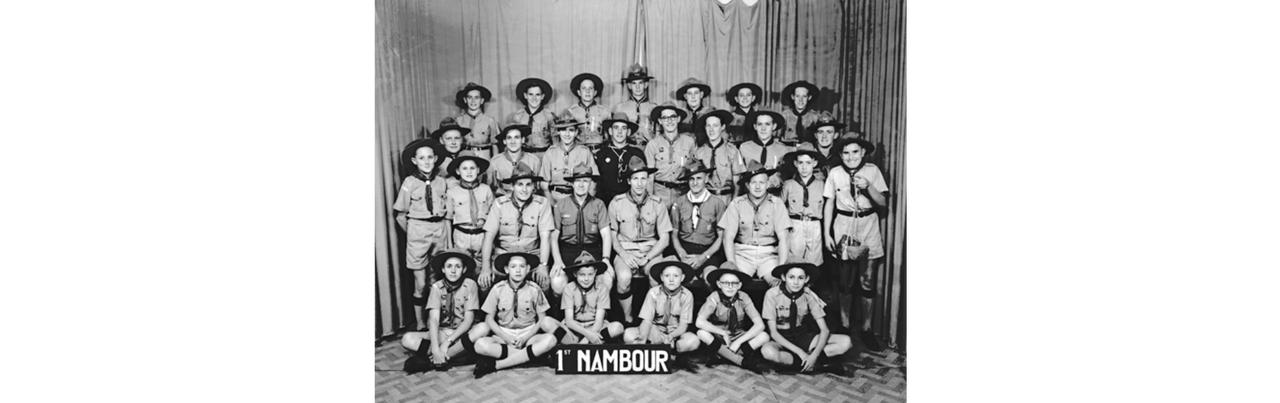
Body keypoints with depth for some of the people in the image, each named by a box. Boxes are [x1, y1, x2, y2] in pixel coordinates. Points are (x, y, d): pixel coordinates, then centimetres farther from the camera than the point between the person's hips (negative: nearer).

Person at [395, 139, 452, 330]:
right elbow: (400, 215, -1)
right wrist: (412, 234, 0)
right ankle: (420, 324, 13)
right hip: (418, 230, -3)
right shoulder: (409, 183, -7)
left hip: (440, 230, 3)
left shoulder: (441, 182, 2)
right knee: (420, 284, 1)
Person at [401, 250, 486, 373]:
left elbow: (468, 320, -13)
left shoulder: (470, 285, -9)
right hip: (441, 333, 1)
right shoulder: (437, 287, -7)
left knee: (483, 328, -33)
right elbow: (434, 320, -16)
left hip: (463, 333, 0)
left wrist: (447, 342, -24)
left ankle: (431, 360, -28)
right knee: (407, 339, -23)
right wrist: (435, 349, -31)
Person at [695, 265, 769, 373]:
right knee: (702, 334, -35)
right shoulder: (714, 298, -19)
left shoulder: (743, 298, -15)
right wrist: (723, 333, -31)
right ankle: (743, 362, -30)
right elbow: (699, 322, -33)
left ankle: (725, 355, -24)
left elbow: (760, 325, -22)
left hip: (737, 336, 1)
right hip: (718, 338, -1)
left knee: (764, 336, -24)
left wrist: (738, 341, -29)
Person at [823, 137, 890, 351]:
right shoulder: (835, 173, -1)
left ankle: (866, 328, 11)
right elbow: (829, 204, 4)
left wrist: (868, 187, -19)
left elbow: (883, 202, -3)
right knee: (845, 281, 5)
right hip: (844, 230, 0)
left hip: (868, 229, 0)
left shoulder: (872, 171, -2)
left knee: (867, 282, -1)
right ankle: (844, 325, 18)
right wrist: (827, 233, 0)